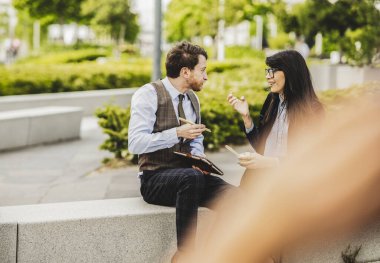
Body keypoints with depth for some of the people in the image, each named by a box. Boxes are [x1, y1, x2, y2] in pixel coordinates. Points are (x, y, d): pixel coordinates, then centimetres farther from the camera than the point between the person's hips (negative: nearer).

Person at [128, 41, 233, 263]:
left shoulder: (192, 98, 13)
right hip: (155, 180, -6)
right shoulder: (149, 94, -10)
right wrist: (177, 133, -25)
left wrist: (199, 158, 0)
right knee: (191, 176, -39)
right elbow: (136, 143, -19)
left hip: (187, 175, 6)